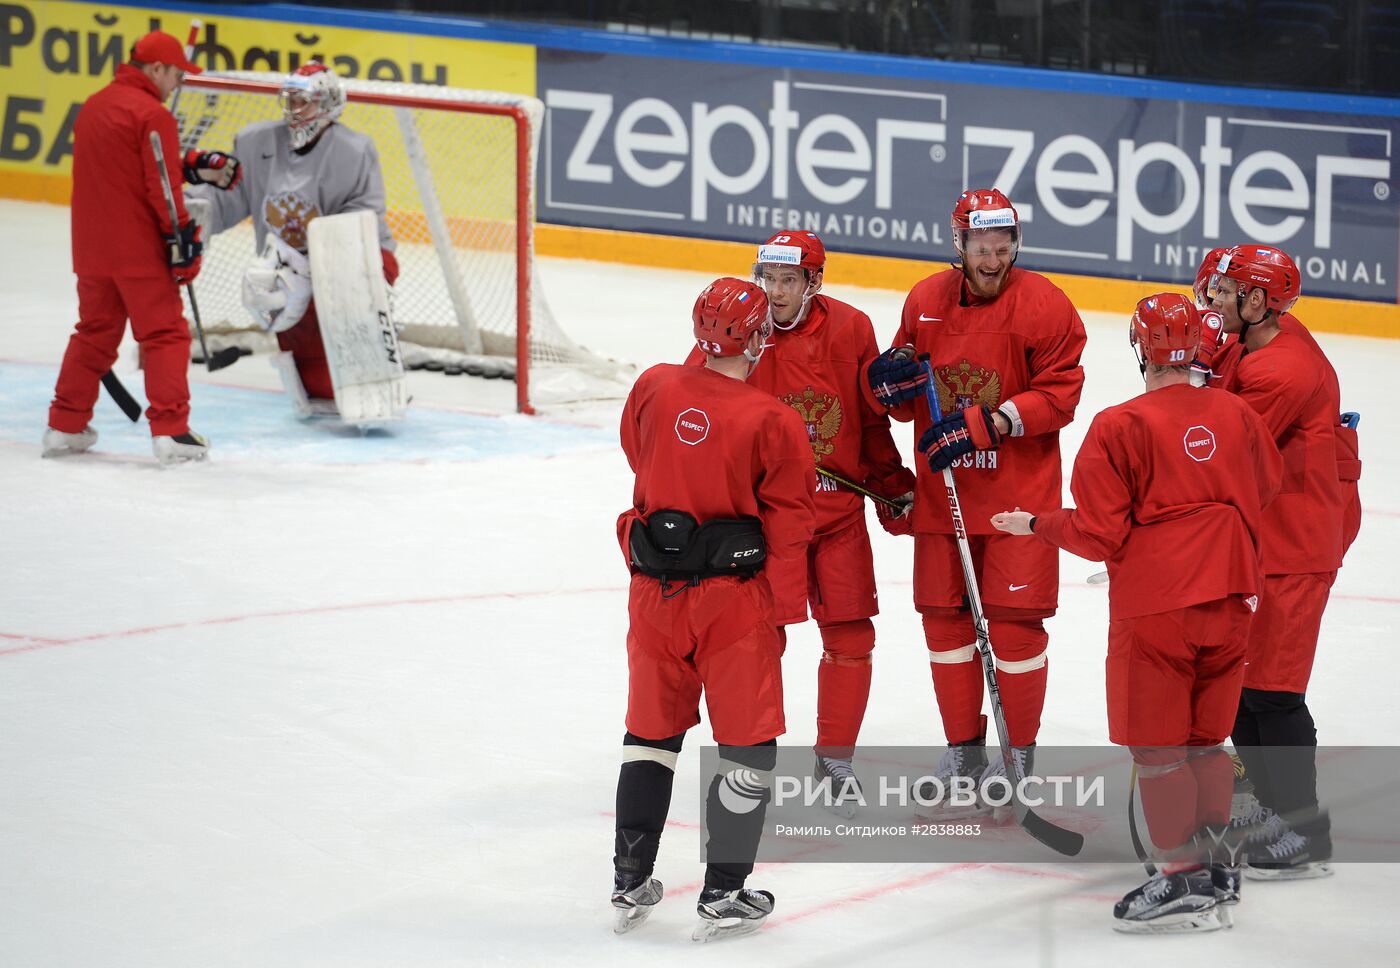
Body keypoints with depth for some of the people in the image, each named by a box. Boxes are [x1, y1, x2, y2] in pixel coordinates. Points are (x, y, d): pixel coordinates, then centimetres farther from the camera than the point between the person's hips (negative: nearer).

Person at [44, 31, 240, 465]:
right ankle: (170, 429, -7)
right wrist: (181, 234, -11)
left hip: (92, 247, 8)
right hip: (139, 250, -8)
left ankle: (65, 427, 19)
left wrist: (192, 165, 11)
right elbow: (160, 186, -18)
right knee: (165, 334, -1)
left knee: (95, 331, 17)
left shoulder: (92, 107, 13)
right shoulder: (153, 115, -14)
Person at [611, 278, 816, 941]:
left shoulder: (653, 389, -2)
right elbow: (789, 525, -10)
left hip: (654, 589, 4)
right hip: (734, 596, -4)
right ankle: (723, 897, 7)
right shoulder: (772, 421, -14)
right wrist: (782, 602, 3)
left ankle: (631, 884, 23)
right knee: (748, 742, 7)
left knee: (652, 731, 19)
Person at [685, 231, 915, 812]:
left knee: (851, 635, 3)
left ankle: (835, 759, 19)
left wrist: (893, 487, 11)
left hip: (840, 508, 3)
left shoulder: (851, 330, -1)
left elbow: (871, 419, 10)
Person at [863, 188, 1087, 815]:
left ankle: (1019, 752, 10)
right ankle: (964, 751, 20)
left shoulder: (1043, 306, -9)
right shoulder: (925, 302, 5)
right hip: (942, 490, 4)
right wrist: (890, 381, -10)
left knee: (1013, 620, -4)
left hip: (1018, 492, -4)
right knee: (944, 616, 7)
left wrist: (986, 423, -19)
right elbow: (907, 401, 14)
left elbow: (1059, 395, -10)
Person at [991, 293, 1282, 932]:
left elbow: (1100, 536, -11)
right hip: (1228, 600, 6)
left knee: (1157, 746, 3)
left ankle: (1183, 883, 3)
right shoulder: (1236, 415, 3)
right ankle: (1217, 870, 22)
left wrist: (1036, 524, 6)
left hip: (1153, 605, -6)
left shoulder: (1119, 428, -12)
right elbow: (1265, 493, 17)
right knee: (1205, 739, 17)